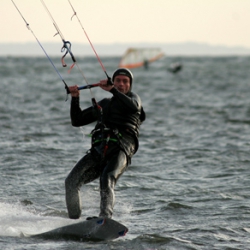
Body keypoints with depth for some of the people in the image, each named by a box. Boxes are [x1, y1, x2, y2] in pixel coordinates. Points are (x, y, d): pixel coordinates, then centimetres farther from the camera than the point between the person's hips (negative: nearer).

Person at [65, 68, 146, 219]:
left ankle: (105, 219, -51)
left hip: (120, 151, -5)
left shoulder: (133, 98, 20)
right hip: (98, 151, 5)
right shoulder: (104, 104, 33)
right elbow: (76, 121, 31)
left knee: (106, 180, -33)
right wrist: (75, 98, 16)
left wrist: (112, 89, -13)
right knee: (71, 182, -14)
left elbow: (133, 106, -7)